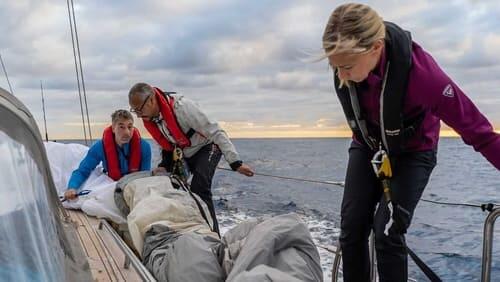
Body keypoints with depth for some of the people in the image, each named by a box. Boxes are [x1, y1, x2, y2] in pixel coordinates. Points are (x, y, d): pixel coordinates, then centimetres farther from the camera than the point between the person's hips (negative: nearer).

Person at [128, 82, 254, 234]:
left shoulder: (181, 106, -33)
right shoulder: (149, 118, -9)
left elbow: (216, 132, -30)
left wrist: (235, 162, -32)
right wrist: (164, 165, -6)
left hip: (206, 147, -8)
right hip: (183, 153, 8)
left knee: (199, 189, -23)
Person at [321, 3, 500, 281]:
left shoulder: (419, 70, -37)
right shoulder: (348, 59, -25)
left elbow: (472, 124, -28)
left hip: (412, 152, -4)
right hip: (367, 147, 4)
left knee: (388, 232, -15)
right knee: (351, 228, -2)